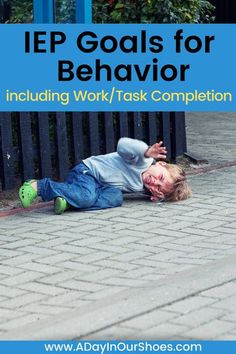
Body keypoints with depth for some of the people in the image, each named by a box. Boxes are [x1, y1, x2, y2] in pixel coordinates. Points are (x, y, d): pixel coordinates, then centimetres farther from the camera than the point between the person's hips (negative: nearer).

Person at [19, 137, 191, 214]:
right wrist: (147, 151, -43)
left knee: (116, 197, -27)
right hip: (87, 171, -6)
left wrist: (155, 196, -15)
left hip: (101, 185, 6)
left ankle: (68, 201, -28)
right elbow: (123, 145, -28)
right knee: (87, 196, -36)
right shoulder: (143, 158, -17)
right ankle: (39, 186, -20)